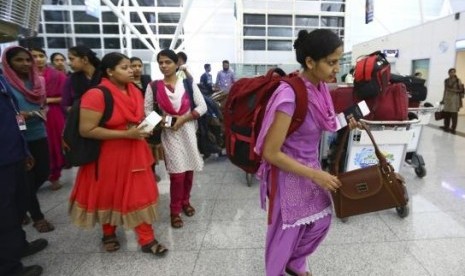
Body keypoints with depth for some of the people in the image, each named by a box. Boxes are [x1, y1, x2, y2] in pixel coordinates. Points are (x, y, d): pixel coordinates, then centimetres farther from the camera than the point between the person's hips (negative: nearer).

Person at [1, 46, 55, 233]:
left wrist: (42, 112, -2)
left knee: (43, 172, 12)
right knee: (27, 178, 5)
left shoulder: (37, 81, 8)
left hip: (39, 135, 6)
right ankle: (38, 217, 21)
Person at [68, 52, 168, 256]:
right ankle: (109, 233, 41)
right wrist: (125, 134, -24)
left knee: (140, 194, 7)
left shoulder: (134, 91, 2)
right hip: (108, 155, -5)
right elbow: (86, 130, -23)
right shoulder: (96, 95, -19)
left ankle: (147, 240, 19)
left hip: (134, 153, 5)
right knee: (108, 195, 15)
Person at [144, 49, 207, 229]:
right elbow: (147, 110, 4)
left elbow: (202, 107, -1)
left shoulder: (188, 83, 1)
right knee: (177, 173, -5)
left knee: (189, 170, 11)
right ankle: (175, 210, 15)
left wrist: (184, 118, -13)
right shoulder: (154, 86, 1)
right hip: (168, 133, -1)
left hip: (188, 131, 2)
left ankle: (185, 201, 35)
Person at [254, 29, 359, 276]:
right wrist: (314, 175, -22)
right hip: (289, 173, -8)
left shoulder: (319, 87, -4)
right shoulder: (290, 95, -29)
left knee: (321, 221, 22)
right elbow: (270, 152, -26)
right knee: (286, 230, 14)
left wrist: (342, 125, -4)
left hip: (310, 166, 8)